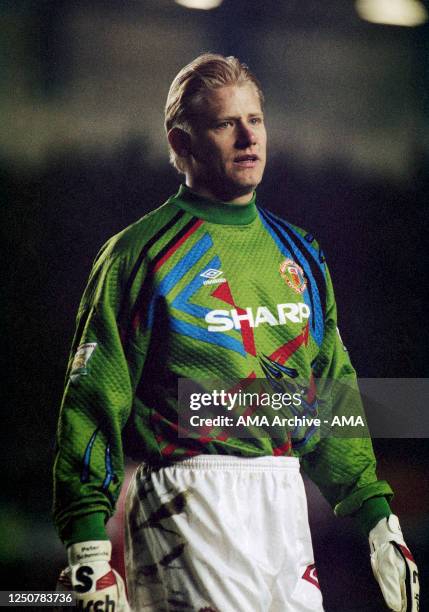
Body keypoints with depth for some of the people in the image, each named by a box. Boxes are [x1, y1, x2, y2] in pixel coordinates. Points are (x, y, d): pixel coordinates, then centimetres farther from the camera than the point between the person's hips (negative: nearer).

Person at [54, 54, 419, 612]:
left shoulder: (299, 254, 15)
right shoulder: (139, 255, -4)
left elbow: (334, 395, 18)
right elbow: (92, 403, -7)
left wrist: (379, 518, 13)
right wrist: (89, 550, -14)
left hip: (287, 501, 6)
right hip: (187, 500, -6)